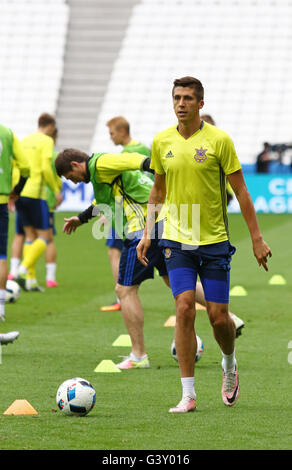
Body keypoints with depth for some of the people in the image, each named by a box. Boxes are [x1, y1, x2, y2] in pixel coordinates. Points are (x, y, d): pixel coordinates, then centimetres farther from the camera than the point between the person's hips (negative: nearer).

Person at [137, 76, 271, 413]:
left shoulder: (218, 140, -6)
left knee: (218, 316, 0)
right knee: (184, 308, -10)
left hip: (214, 240, -2)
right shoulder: (162, 141, 3)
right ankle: (188, 394, -7)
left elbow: (240, 190, -2)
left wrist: (256, 238, -3)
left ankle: (229, 365, 33)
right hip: (176, 240, 2)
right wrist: (147, 233, 11)